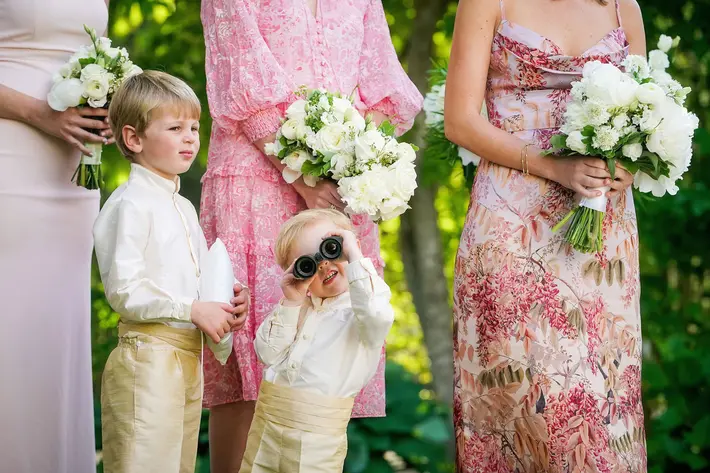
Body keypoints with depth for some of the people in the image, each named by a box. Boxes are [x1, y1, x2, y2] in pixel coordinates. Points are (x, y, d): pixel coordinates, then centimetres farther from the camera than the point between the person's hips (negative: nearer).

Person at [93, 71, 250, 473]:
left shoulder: (183, 206, 16)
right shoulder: (132, 205, -12)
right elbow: (124, 290, -18)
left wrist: (224, 305, 4)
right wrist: (193, 309, -18)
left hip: (190, 356, 9)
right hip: (148, 357, -9)